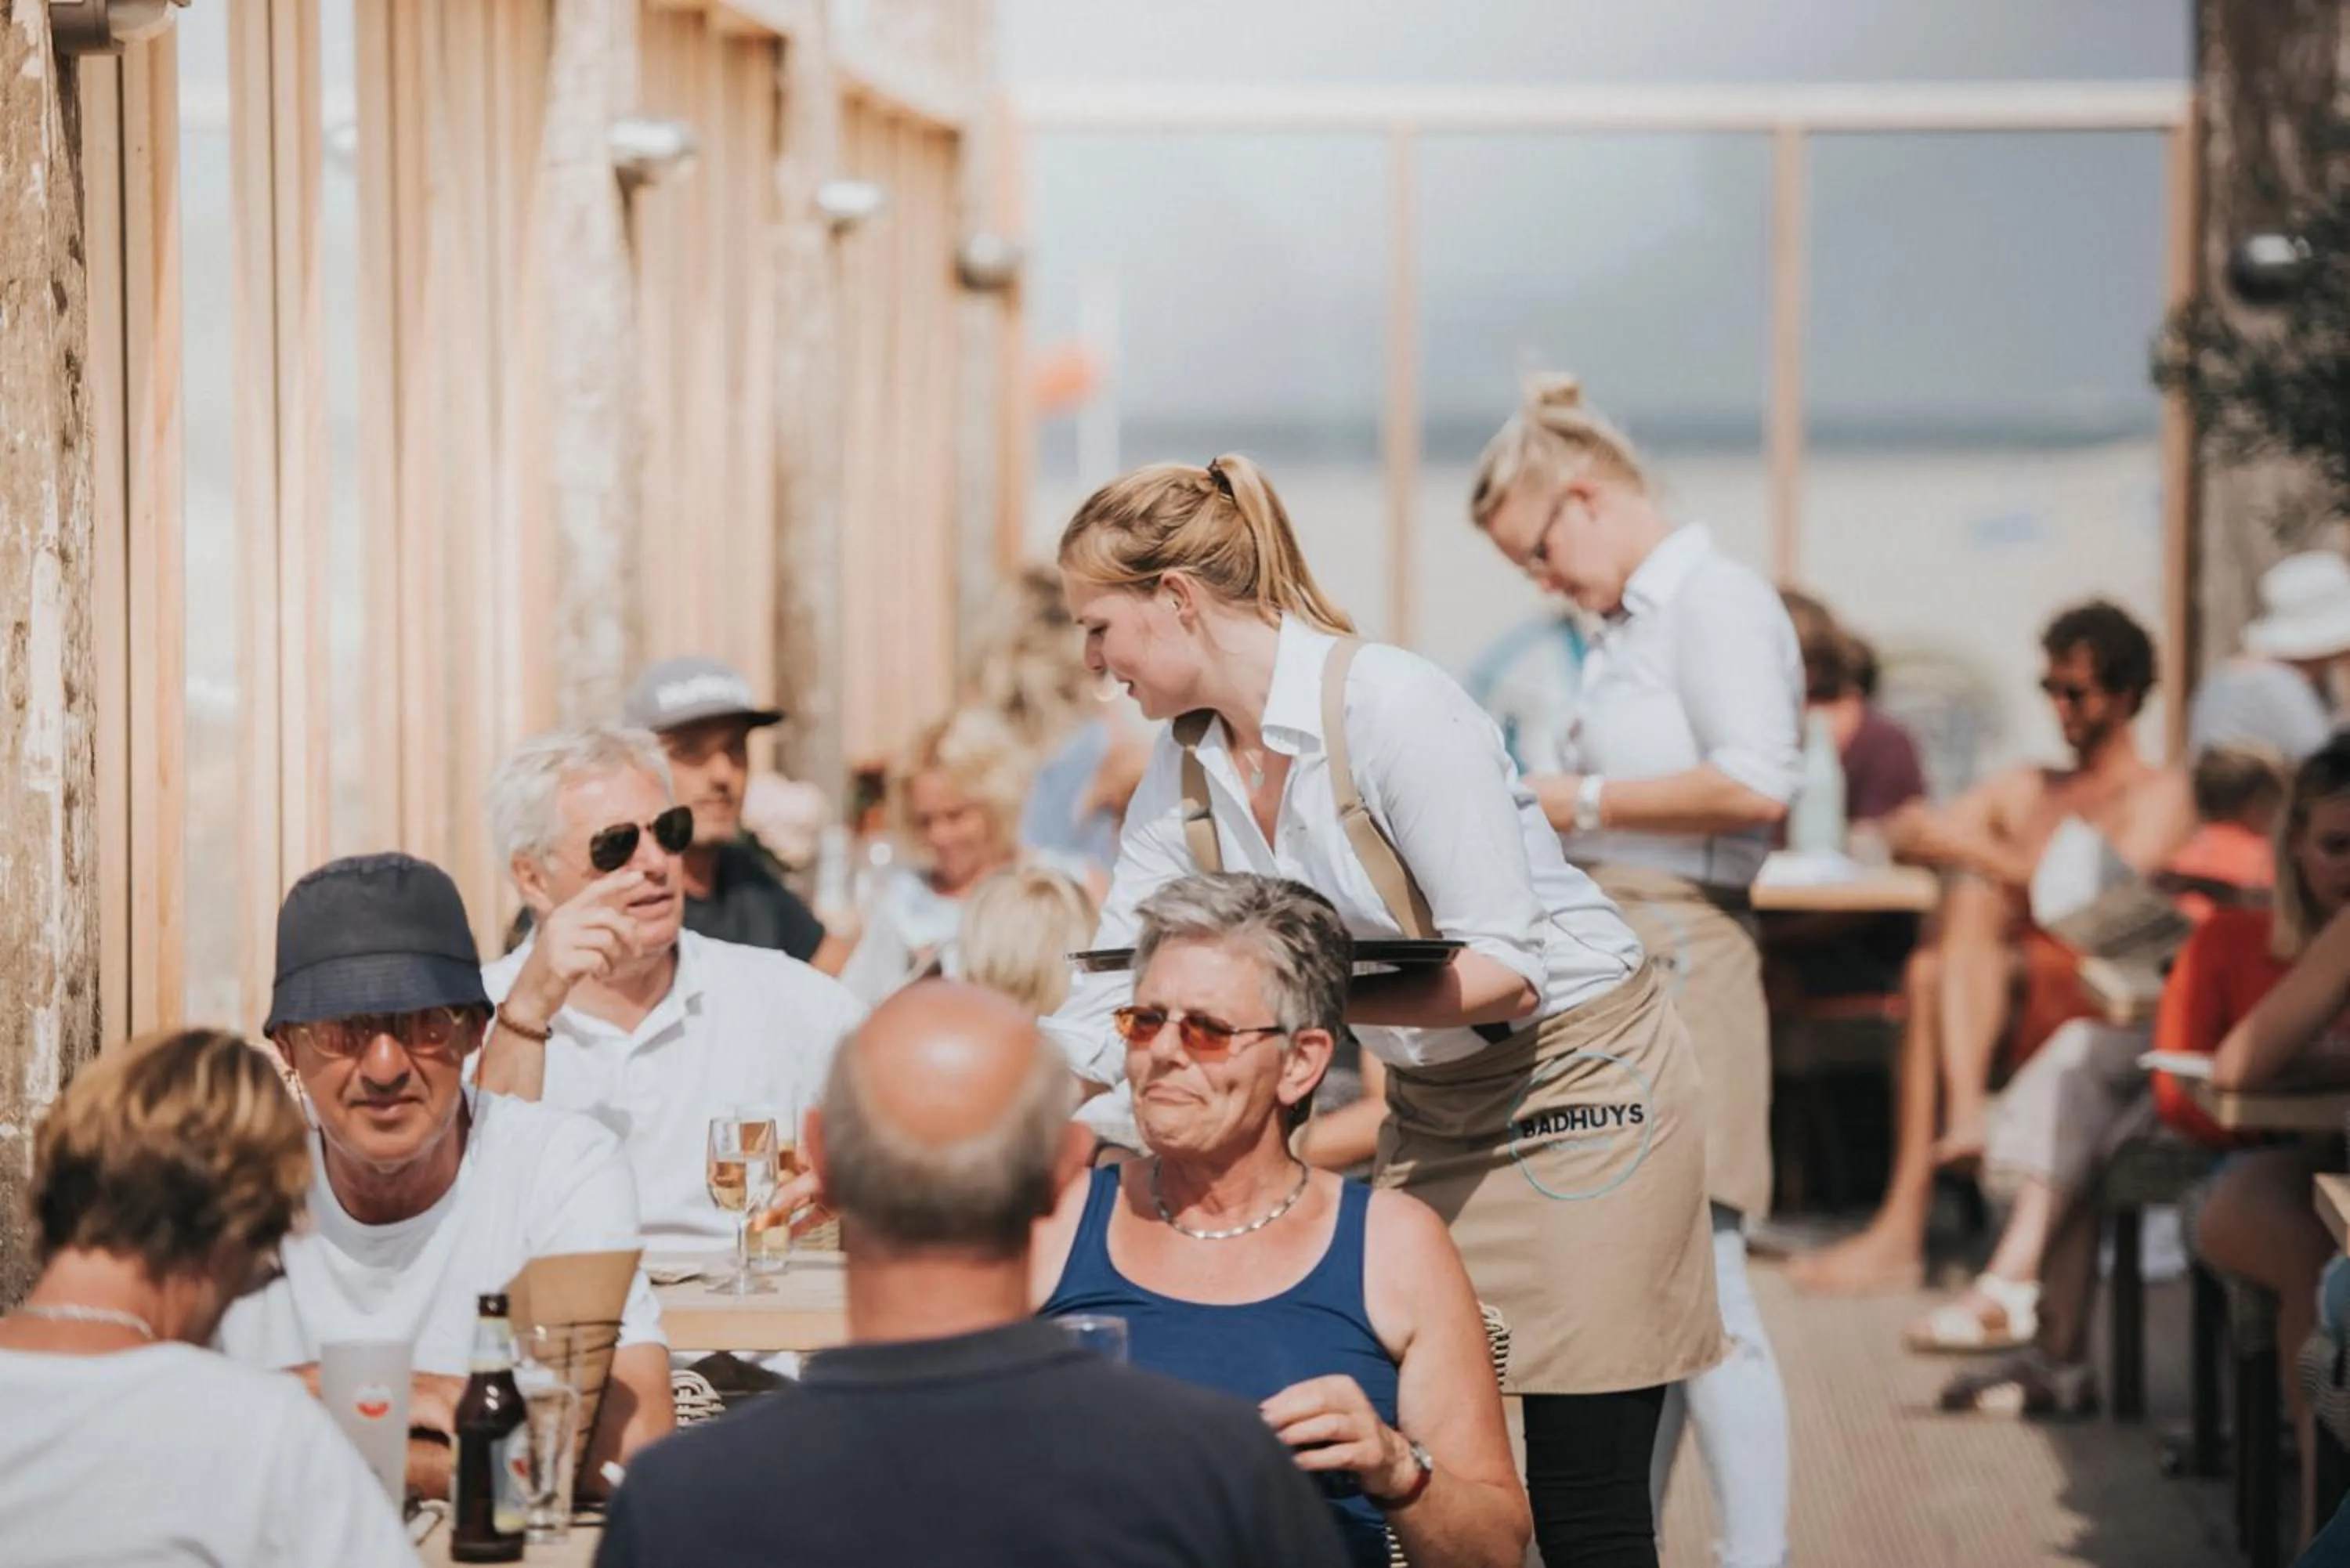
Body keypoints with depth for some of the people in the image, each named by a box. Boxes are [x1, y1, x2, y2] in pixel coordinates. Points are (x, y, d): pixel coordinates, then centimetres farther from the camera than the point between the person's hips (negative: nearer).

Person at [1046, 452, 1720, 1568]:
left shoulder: (1389, 708, -22)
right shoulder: (1187, 767, 0)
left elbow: (1505, 969, -24)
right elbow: (1104, 1014, 4)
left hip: (1576, 1084, -7)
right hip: (1433, 1109, 7)